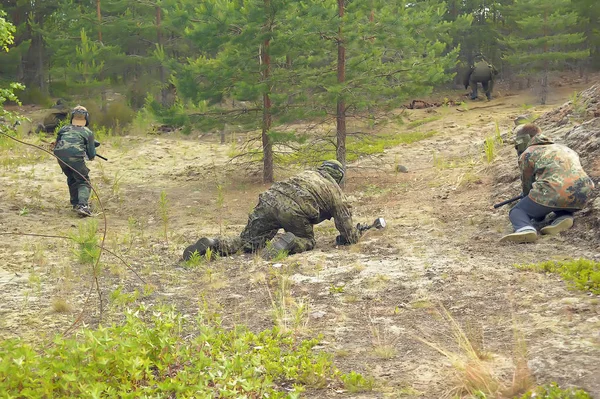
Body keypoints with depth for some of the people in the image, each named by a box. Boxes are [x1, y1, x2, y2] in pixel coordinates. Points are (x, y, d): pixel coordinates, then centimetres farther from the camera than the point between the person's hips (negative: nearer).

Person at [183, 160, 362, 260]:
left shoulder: (307, 174, 38)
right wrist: (354, 234, 49)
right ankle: (287, 243, -15)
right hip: (294, 210, -5)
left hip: (269, 199, 5)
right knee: (307, 241, 19)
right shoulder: (335, 191, 23)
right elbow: (347, 229, 25)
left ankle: (212, 244, -10)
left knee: (247, 242, 15)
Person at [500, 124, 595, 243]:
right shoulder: (564, 149, 33)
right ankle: (564, 216, 4)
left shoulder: (527, 154, 15)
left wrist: (538, 215, 36)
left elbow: (527, 185, 21)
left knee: (517, 212, 14)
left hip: (554, 191, -5)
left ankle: (526, 229, -20)